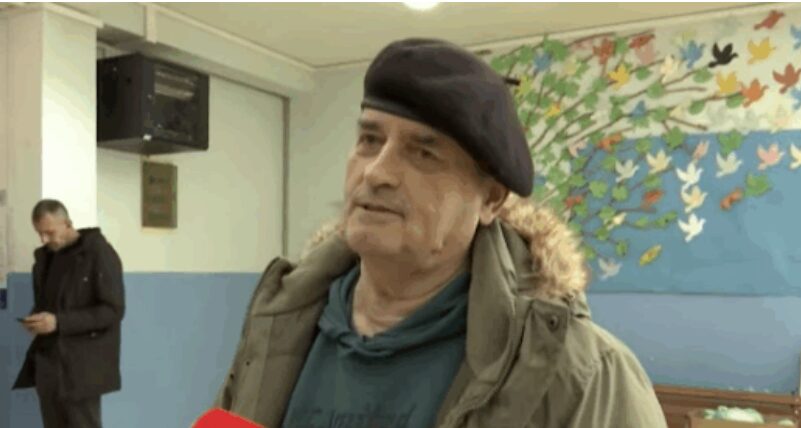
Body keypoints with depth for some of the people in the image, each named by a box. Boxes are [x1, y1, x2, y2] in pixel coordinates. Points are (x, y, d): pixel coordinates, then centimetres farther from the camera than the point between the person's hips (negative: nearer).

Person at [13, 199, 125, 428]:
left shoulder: (99, 253, -11)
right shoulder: (44, 256, 13)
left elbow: (112, 310, -15)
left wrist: (59, 322, -22)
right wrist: (36, 320, 0)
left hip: (83, 366, -7)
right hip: (48, 363, 7)